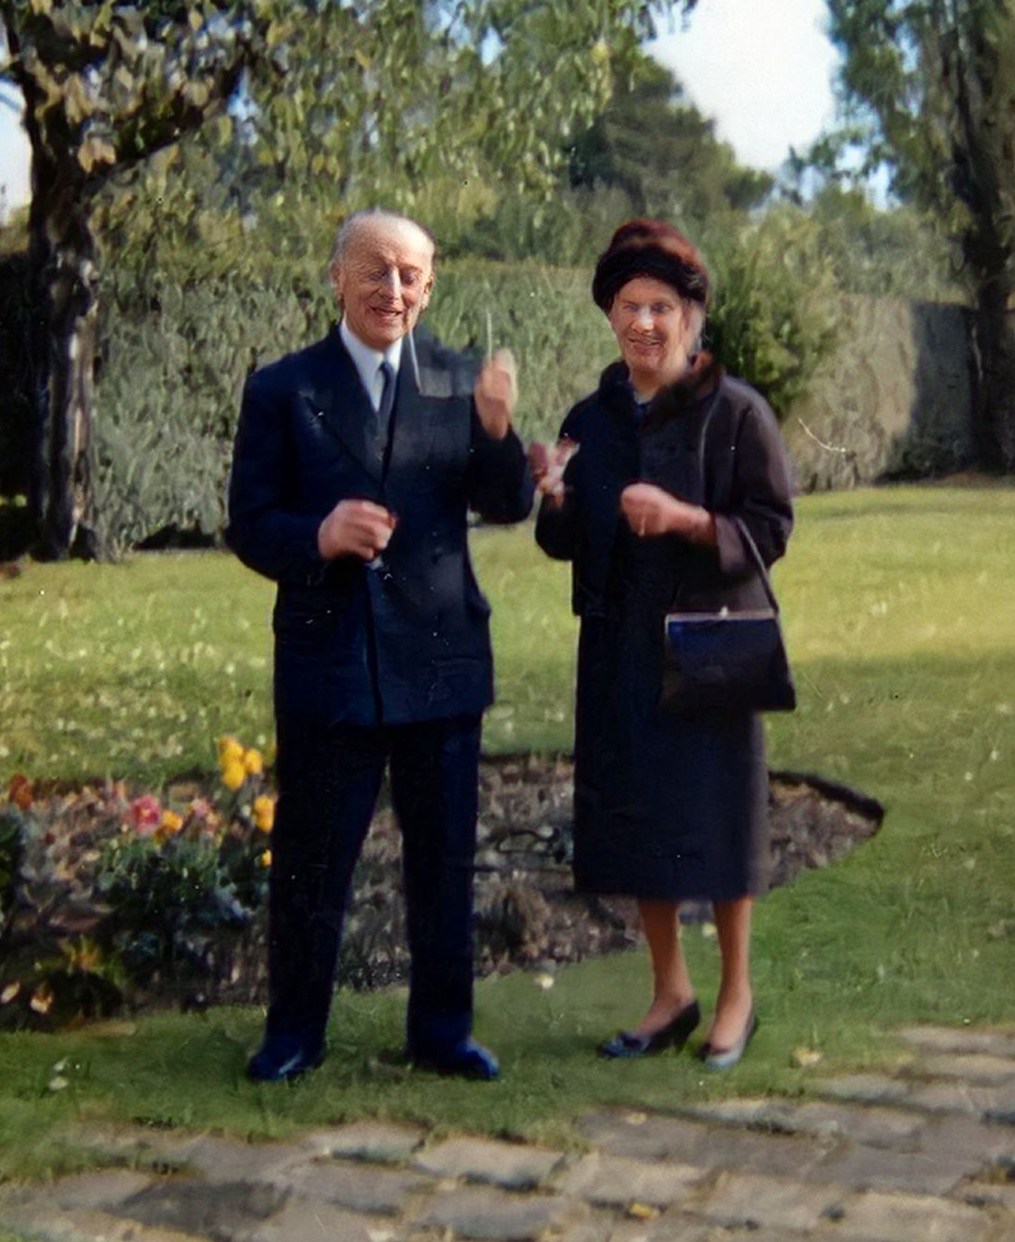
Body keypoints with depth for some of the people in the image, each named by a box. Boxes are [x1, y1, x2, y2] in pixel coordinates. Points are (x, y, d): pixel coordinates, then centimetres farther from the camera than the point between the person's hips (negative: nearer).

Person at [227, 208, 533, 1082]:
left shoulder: (460, 383, 4)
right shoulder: (283, 390, 0)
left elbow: (509, 509, -4)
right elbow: (250, 527, -2)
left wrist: (497, 432, -24)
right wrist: (319, 538, -22)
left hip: (440, 658, 2)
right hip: (328, 659, -2)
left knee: (445, 856, 12)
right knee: (311, 859, 7)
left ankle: (442, 1029, 26)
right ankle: (294, 1034, 23)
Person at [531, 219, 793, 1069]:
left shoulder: (737, 413, -7)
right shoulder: (592, 419, 7)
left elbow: (772, 528, -10)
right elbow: (566, 545, 9)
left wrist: (687, 518, -24)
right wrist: (555, 496, -12)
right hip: (621, 647, 5)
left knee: (715, 812, 1)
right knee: (633, 814, 8)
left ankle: (737, 994, 20)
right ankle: (672, 992, 24)